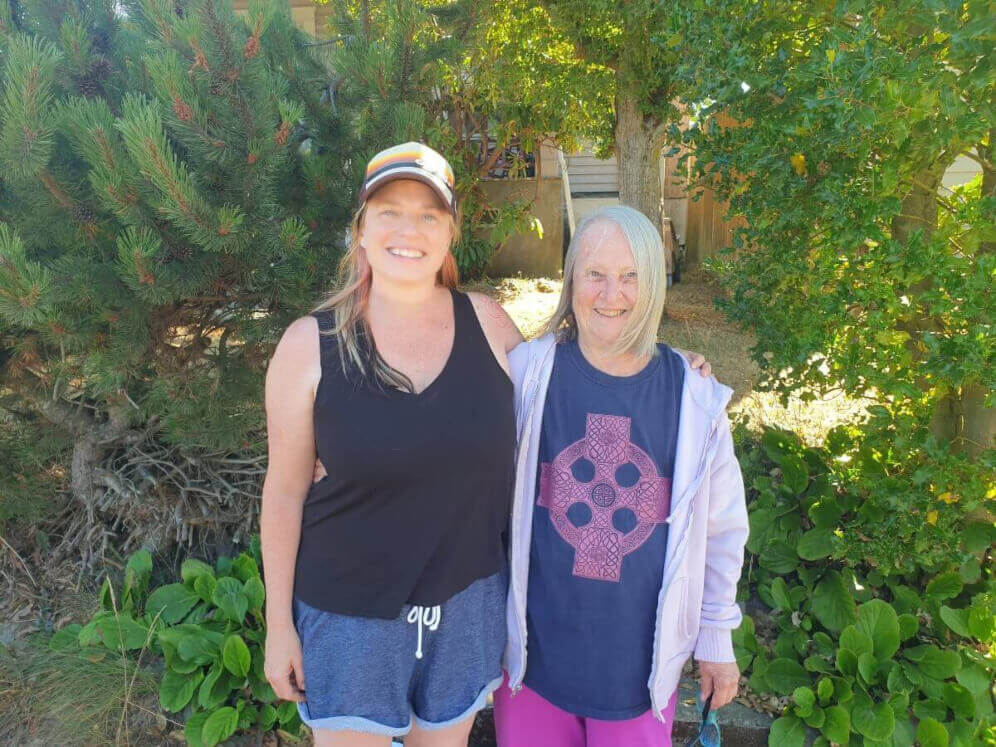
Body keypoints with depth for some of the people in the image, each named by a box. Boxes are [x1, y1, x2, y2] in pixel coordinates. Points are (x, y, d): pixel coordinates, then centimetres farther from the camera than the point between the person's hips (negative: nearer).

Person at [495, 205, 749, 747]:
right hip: (537, 651, 0)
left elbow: (720, 529, 2)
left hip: (642, 659, 1)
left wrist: (716, 639, 8)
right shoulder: (528, 373, -11)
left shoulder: (696, 398, -8)